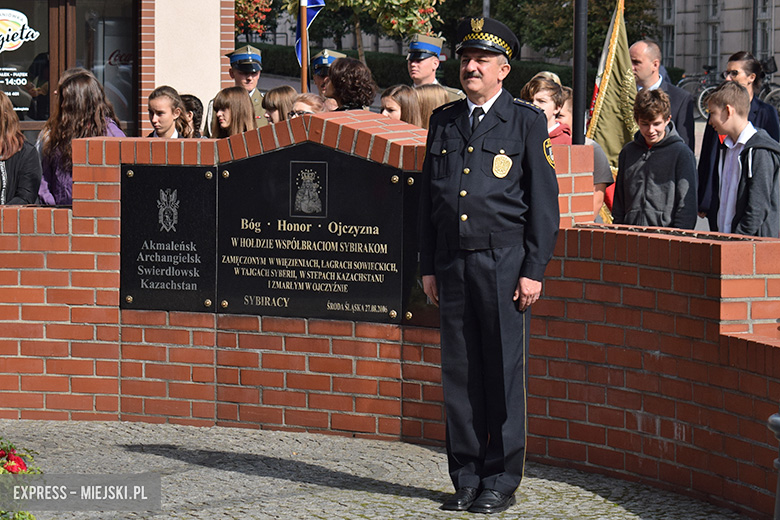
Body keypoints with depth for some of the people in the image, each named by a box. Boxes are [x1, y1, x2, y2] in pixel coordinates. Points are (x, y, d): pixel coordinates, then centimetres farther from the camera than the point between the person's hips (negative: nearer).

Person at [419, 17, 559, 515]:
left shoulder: (527, 121, 1)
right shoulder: (444, 121, 13)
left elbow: (543, 201, -1)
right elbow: (428, 197, 17)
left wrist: (533, 270, -8)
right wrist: (429, 266, 11)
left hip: (504, 262, -4)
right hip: (453, 264, 4)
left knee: (505, 372, -1)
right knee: (460, 373, 5)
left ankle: (501, 483, 6)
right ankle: (467, 479, 13)